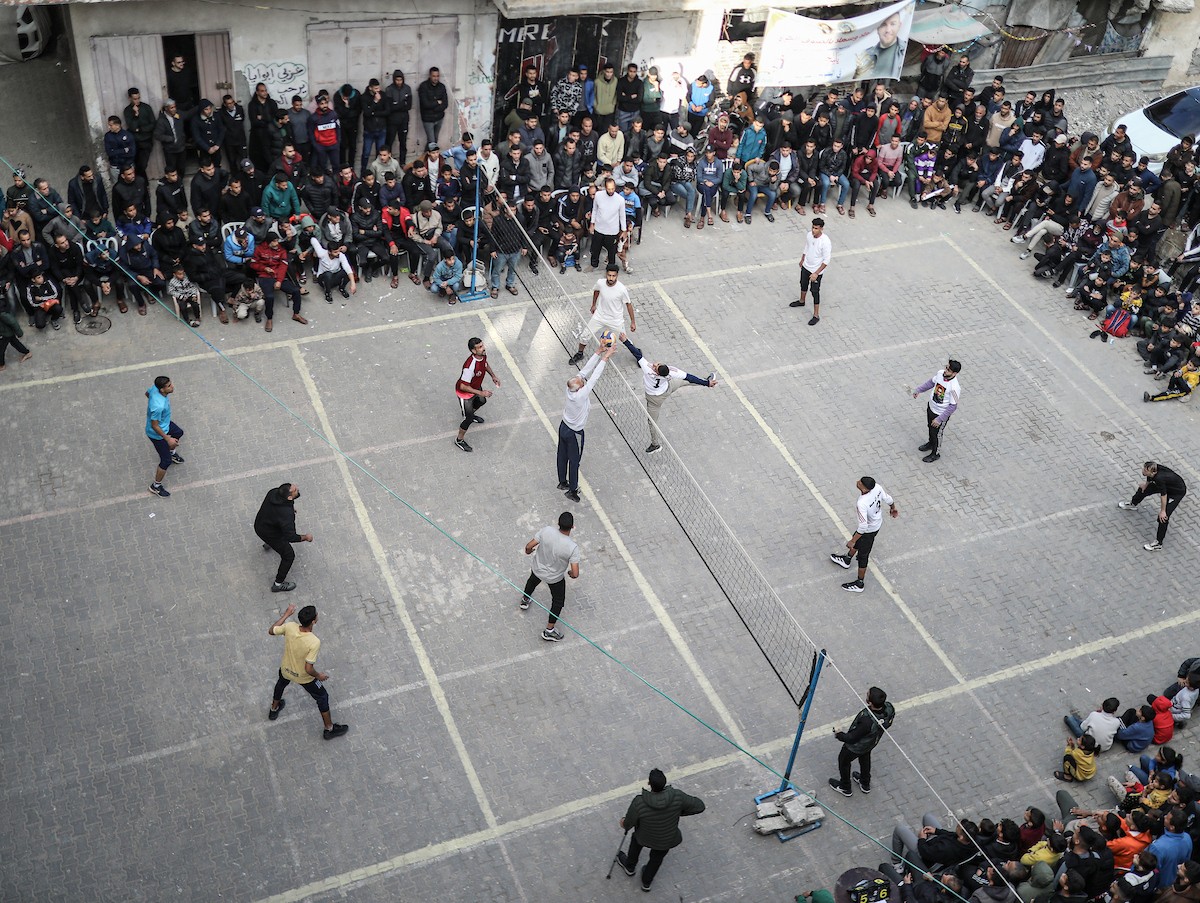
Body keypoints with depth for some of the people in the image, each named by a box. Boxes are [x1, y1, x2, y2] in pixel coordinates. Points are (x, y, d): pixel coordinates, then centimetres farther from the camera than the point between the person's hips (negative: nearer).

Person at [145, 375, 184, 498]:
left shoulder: (155, 388, -20)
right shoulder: (159, 406, -44)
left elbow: (147, 393, 5)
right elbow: (154, 426, -31)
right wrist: (167, 439, -22)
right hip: (157, 434, -9)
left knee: (178, 433, 35)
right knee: (166, 461, 6)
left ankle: (172, 452, 66)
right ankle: (156, 486, 28)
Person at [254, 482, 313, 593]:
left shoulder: (274, 492, -20)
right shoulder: (286, 514, -42)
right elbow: (290, 537, -36)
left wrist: (291, 508, 15)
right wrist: (305, 537, -20)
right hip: (269, 533, -8)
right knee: (289, 555, 8)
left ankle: (268, 544, 66)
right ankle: (278, 584, 22)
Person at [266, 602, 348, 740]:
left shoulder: (290, 627, -27)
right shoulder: (314, 642, -39)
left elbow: (271, 631, -5)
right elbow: (308, 669, -32)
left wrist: (286, 615, 3)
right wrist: (319, 676, -11)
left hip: (286, 670, 4)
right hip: (304, 677, -4)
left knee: (281, 684, 39)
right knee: (322, 697, 21)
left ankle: (274, 710, 64)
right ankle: (329, 729, 37)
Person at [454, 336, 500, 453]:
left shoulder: (483, 354, -19)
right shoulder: (470, 366, -44)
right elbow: (463, 386, -37)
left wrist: (493, 376, 1)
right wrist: (480, 393, -36)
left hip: (476, 387, 8)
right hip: (465, 393, -8)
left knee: (482, 401, 35)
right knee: (468, 419, 4)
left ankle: (470, 414, 67)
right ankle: (459, 440, 29)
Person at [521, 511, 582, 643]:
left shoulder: (546, 531, -29)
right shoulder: (572, 547, -35)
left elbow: (529, 546, -17)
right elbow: (575, 574, -31)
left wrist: (529, 552, 8)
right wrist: (571, 574, -5)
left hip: (537, 569, 3)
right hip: (555, 578, -3)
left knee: (533, 580, 38)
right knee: (558, 601, 24)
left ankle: (525, 600, 66)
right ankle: (549, 631, 35)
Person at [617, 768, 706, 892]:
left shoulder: (639, 803, -36)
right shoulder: (677, 796, -33)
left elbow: (628, 824, -18)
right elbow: (699, 806, -20)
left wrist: (624, 824, 7)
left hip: (645, 837, -1)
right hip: (667, 840, 1)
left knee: (637, 838, 35)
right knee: (657, 857, 33)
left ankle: (630, 867, 58)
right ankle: (647, 882, 57)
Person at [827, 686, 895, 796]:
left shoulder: (867, 721, -48)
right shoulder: (889, 708, -30)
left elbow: (851, 738, -30)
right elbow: (888, 724, -6)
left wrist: (839, 734, -12)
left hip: (856, 747, -6)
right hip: (872, 742, 6)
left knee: (843, 761, 25)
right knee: (865, 759, 36)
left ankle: (845, 788, 51)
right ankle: (865, 784, 61)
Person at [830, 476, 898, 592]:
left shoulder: (862, 504, -42)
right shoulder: (877, 487, -23)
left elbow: (863, 527, -36)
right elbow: (889, 500, -4)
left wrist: (852, 541, -22)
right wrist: (893, 508, 19)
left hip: (869, 530, -8)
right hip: (878, 522, 8)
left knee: (862, 556, 14)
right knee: (857, 541, 32)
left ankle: (859, 584, 34)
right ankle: (846, 560, 59)